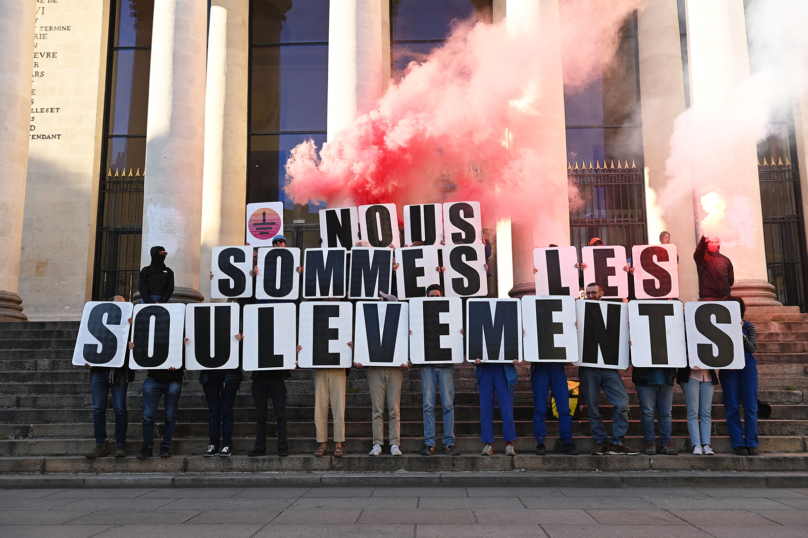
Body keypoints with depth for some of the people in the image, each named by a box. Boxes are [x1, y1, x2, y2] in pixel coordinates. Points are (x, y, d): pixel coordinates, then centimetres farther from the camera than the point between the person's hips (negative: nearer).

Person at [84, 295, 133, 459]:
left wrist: (131, 326, -17)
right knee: (98, 409, 2)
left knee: (120, 408, -3)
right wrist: (87, 360, -1)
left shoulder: (128, 323, 7)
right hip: (99, 371, 2)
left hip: (119, 372, -2)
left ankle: (120, 445, 5)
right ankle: (100, 445, 9)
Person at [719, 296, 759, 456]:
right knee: (732, 407, -1)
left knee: (751, 406, -1)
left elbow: (752, 348, -1)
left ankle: (752, 444, 4)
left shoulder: (749, 326, 9)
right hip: (728, 369, -1)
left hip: (747, 367, 1)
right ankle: (738, 444, 4)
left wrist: (741, 334, -14)